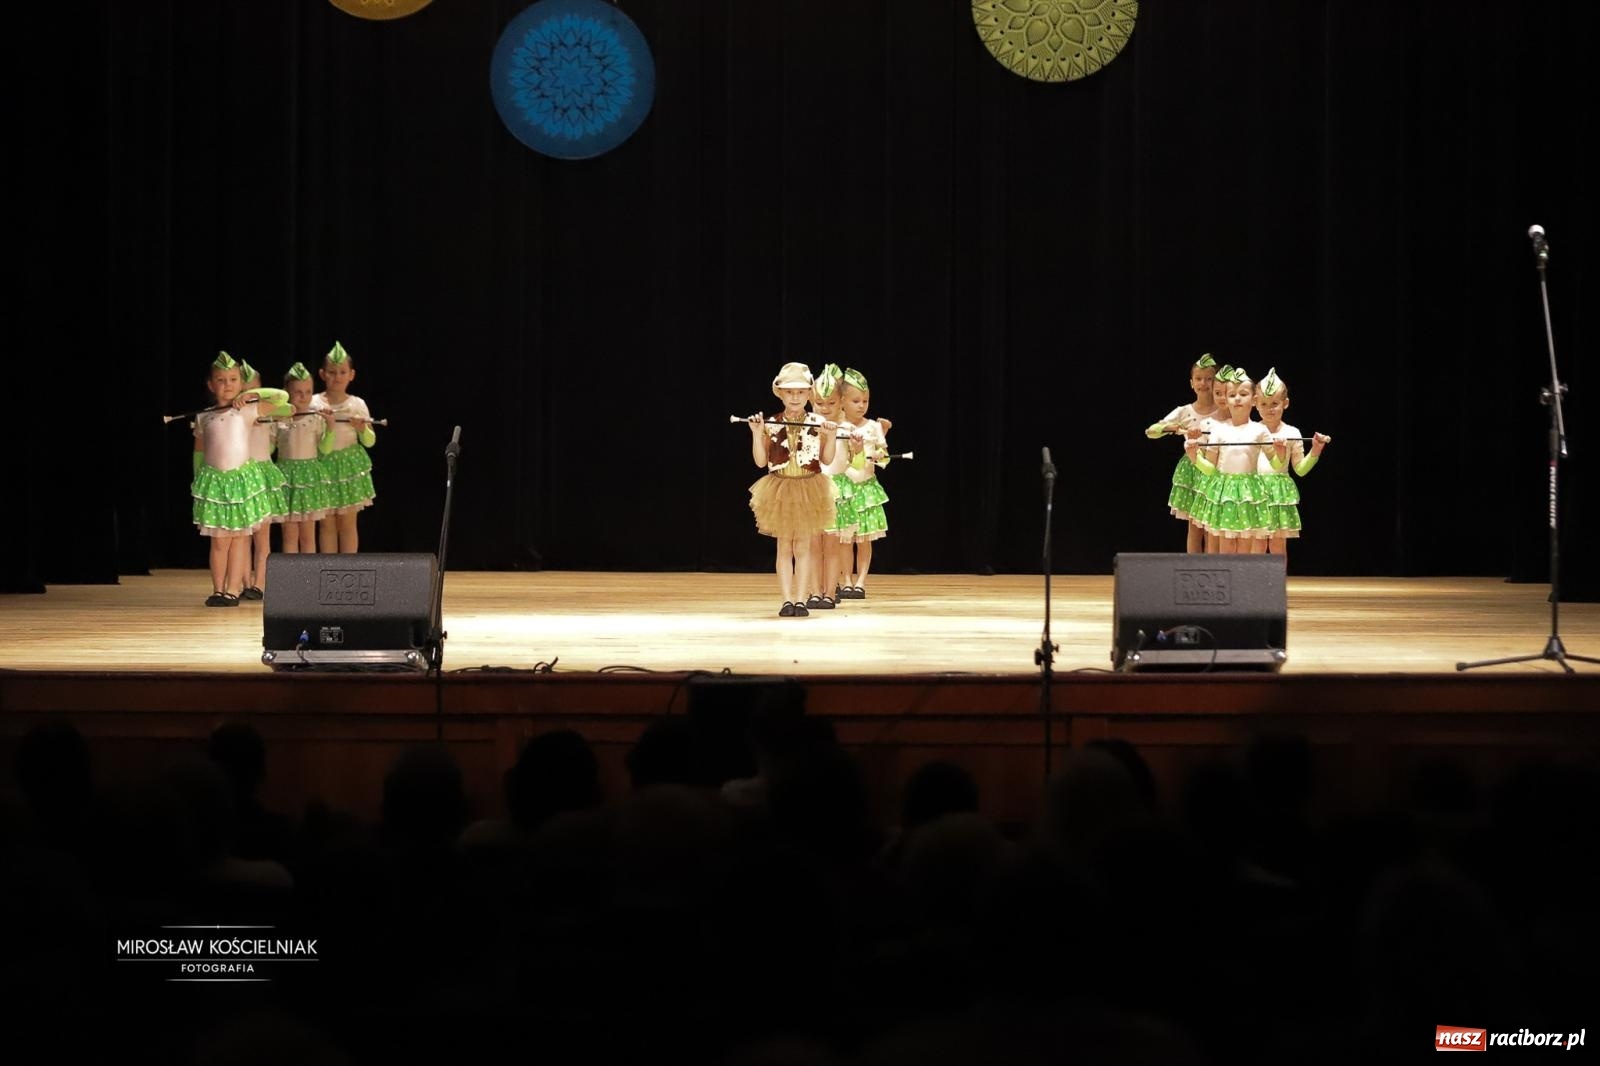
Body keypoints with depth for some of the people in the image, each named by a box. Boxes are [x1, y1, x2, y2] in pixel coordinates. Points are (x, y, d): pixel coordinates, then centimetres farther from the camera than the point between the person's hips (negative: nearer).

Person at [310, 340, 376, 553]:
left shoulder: (358, 405, 1)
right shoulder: (313, 404, -1)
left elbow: (370, 442, 5)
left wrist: (362, 430, -16)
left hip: (349, 465, 0)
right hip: (322, 464, 0)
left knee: (347, 522, 2)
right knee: (326, 522, 4)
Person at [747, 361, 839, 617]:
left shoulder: (818, 423, -2)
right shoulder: (771, 425, -3)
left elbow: (826, 459, 1)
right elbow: (761, 461, -2)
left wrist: (831, 436, -13)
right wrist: (756, 433, -12)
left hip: (809, 491, 0)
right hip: (780, 491, 0)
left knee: (803, 547, 3)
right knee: (784, 547, 4)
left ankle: (801, 600, 6)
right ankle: (787, 600, 7)